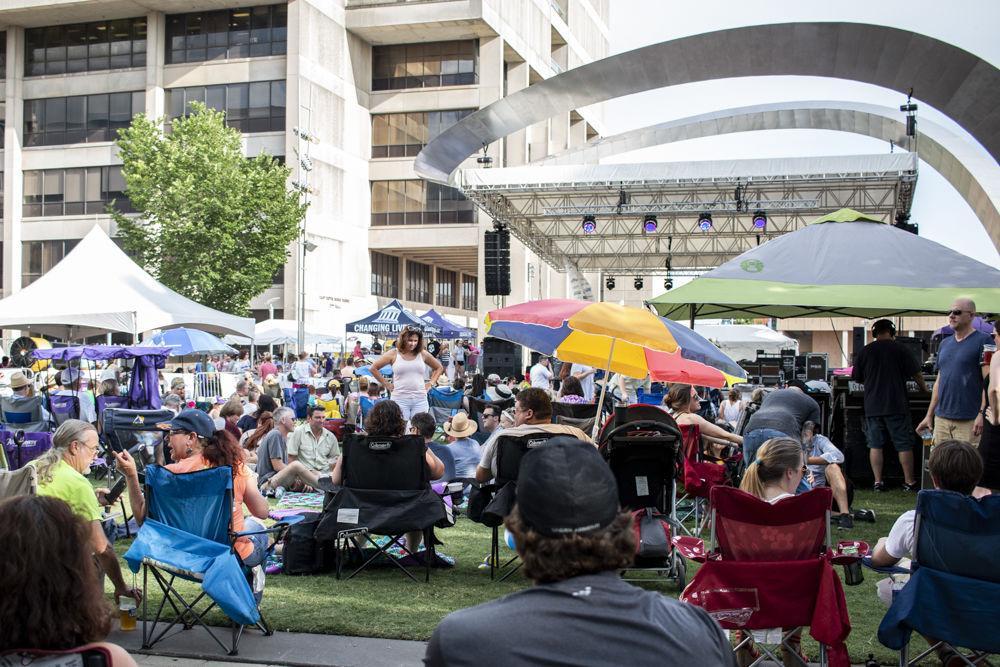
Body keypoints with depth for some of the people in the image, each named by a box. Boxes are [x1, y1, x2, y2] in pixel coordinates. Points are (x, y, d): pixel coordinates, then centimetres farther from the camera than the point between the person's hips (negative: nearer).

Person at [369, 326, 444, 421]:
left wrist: (431, 383, 10)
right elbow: (374, 368, 5)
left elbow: (439, 368, 22)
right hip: (400, 399, -2)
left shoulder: (423, 354, 8)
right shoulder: (394, 354, 1)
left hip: (420, 399, 2)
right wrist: (386, 384, 3)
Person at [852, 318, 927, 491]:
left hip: (872, 406, 2)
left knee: (875, 445, 6)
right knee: (904, 444, 5)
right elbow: (916, 374, 1)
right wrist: (923, 388, 20)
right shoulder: (900, 350, -3)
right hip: (896, 405, -2)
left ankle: (878, 482, 4)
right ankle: (909, 481, 7)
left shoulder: (865, 351, 3)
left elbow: (857, 378, 12)